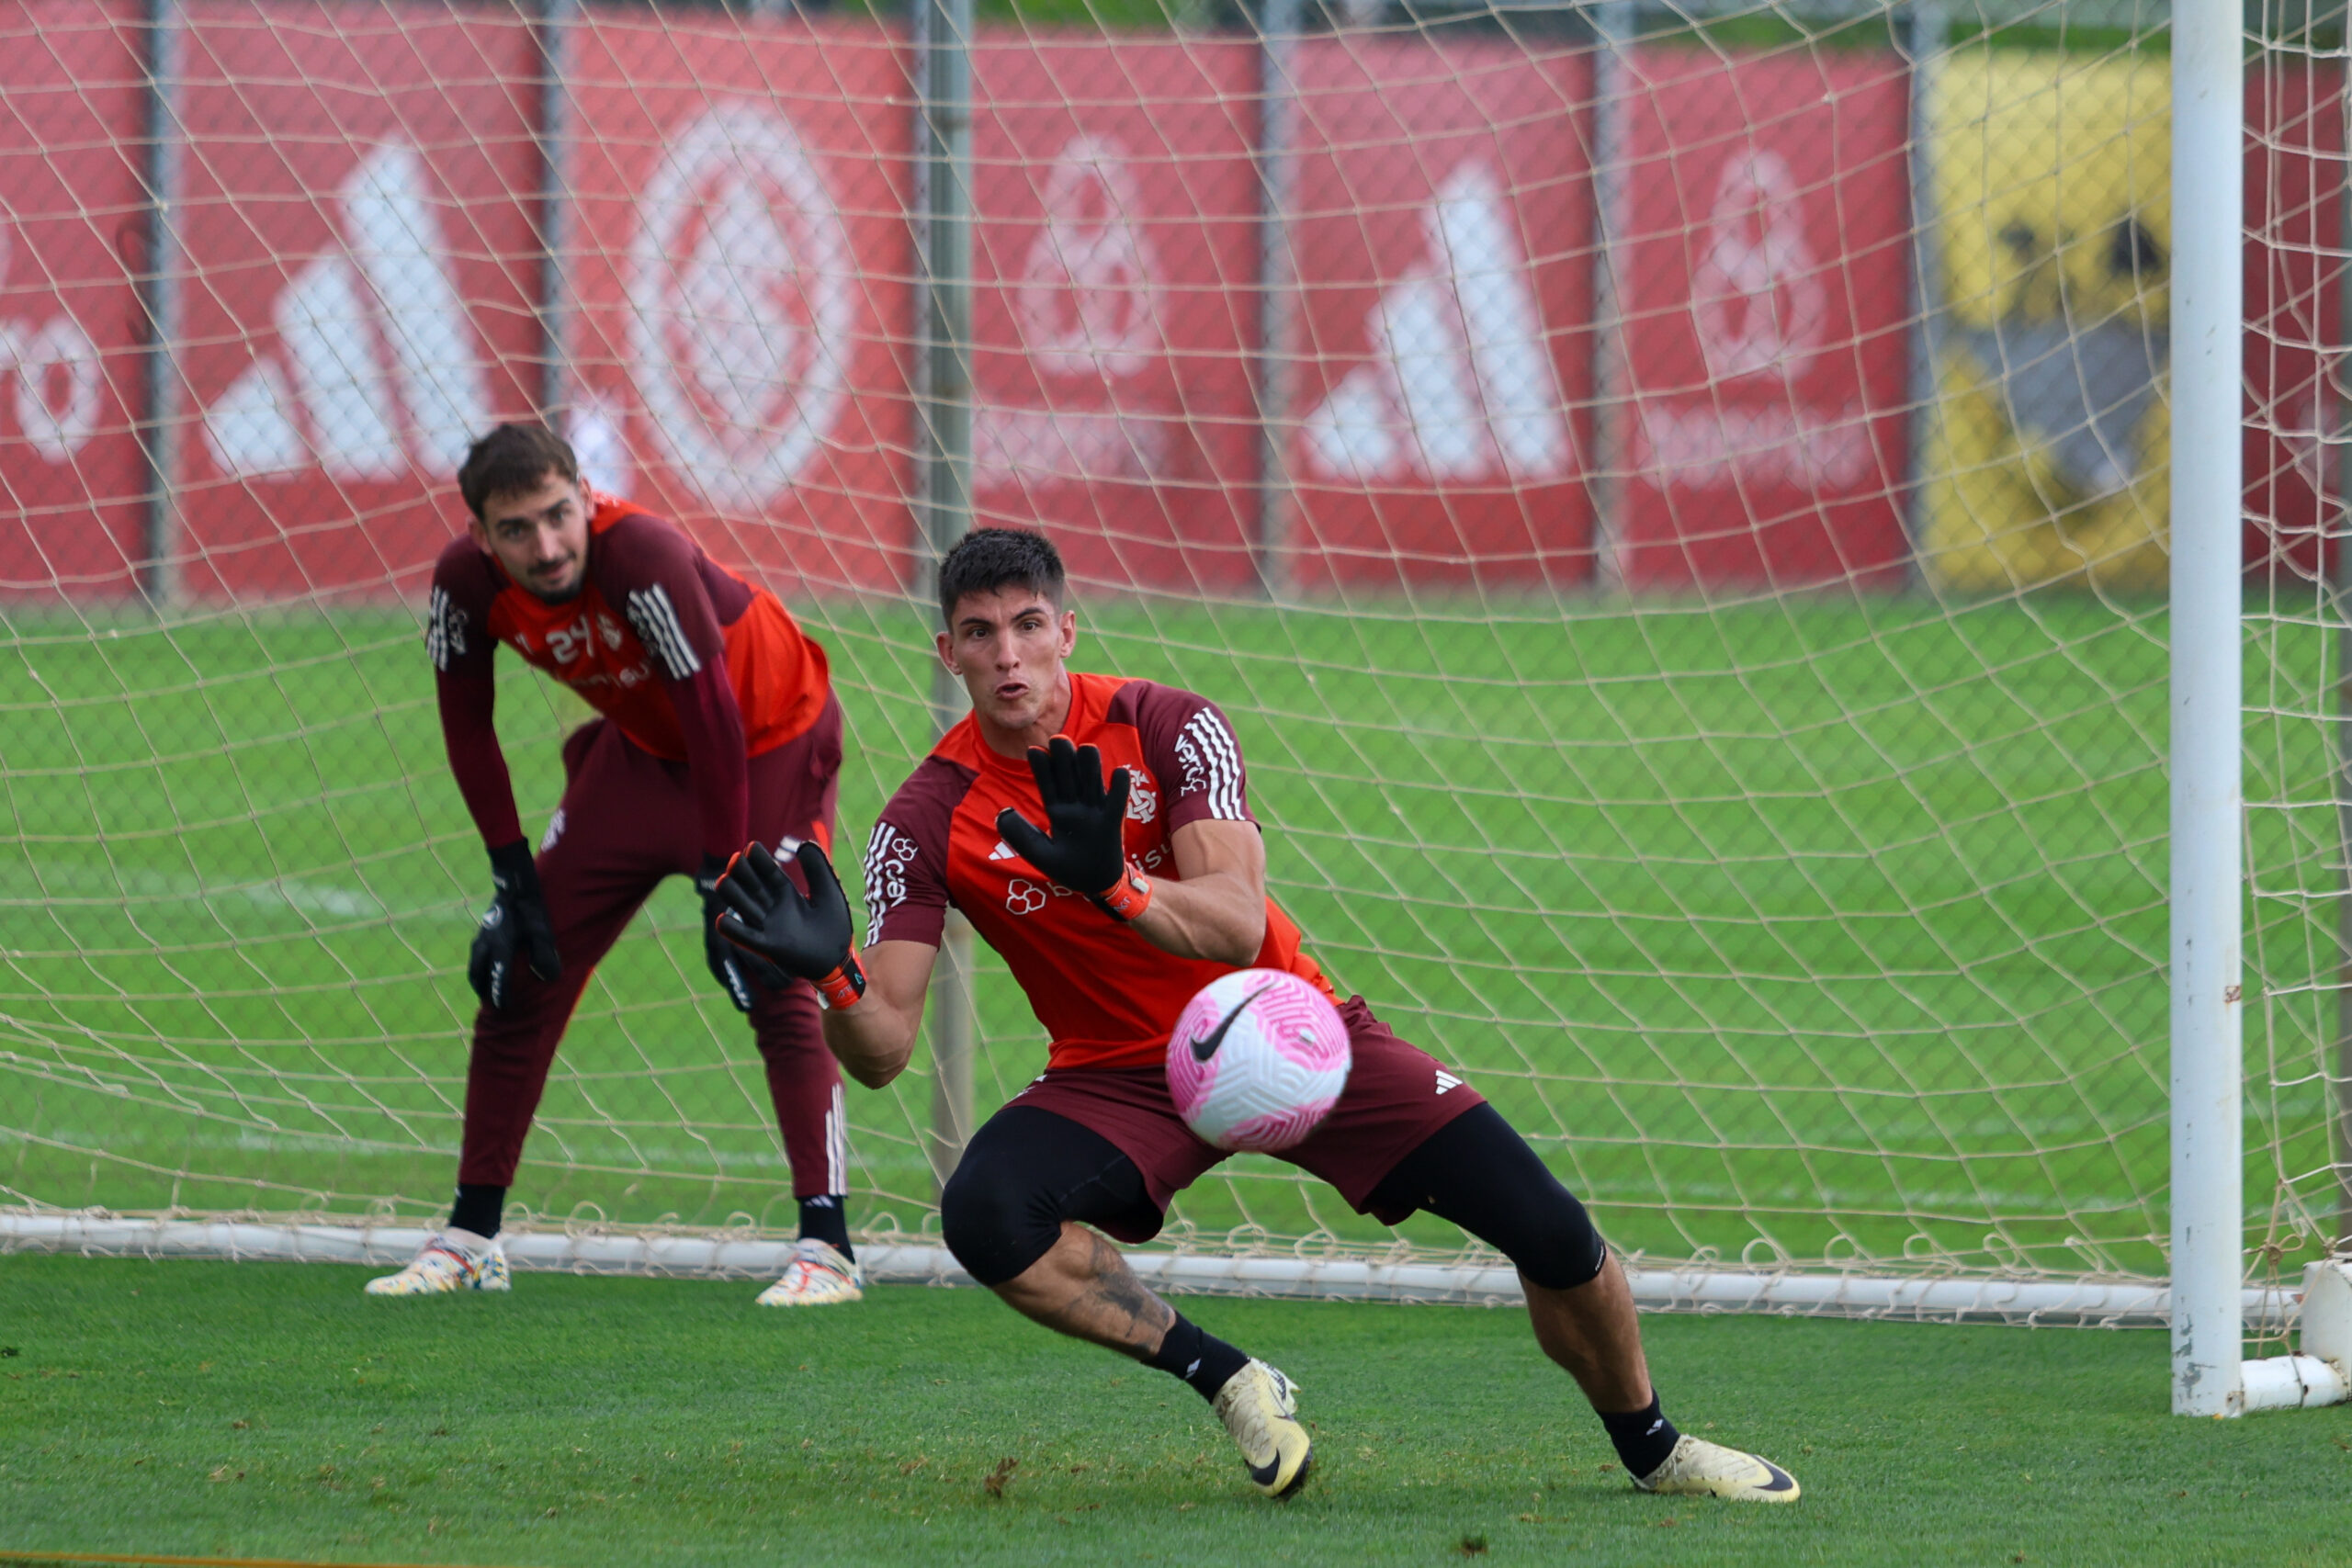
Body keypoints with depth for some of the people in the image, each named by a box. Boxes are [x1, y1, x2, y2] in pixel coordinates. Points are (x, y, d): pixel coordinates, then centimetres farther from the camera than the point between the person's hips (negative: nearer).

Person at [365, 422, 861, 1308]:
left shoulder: (641, 554, -37)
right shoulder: (466, 582, -21)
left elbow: (715, 721, -32)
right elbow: (467, 727, -4)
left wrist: (721, 889, -27)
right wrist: (513, 878, -5)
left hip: (769, 744, -6)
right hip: (643, 750, 6)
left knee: (776, 988, -19)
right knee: (519, 975, 3)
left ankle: (826, 1248, -17)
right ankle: (471, 1240, 14)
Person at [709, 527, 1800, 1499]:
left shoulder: (1166, 727, -15)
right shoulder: (929, 821, -13)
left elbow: (1237, 925, -26)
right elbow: (879, 1052, -16)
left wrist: (1111, 883, -45)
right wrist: (832, 976, -39)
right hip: (1118, 1076, 0)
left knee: (1552, 1234, -10)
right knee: (984, 1216, -33)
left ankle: (1650, 1447, 20)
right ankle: (1225, 1379, -13)